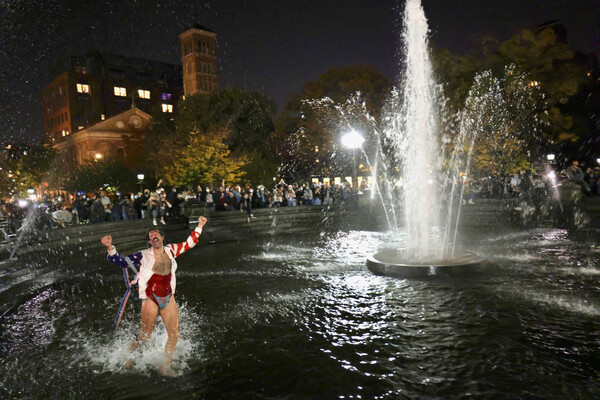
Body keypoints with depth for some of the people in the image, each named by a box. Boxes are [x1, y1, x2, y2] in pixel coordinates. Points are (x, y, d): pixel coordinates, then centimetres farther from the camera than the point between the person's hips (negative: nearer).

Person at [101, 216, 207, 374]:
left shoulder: (171, 251, 5)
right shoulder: (144, 256, -6)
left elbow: (189, 243, 15)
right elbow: (122, 261, -13)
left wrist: (199, 227, 14)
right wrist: (110, 248, -28)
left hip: (168, 298, 4)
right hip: (151, 299, -4)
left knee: (174, 334, 4)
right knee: (145, 335, 6)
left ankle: (165, 367, 23)